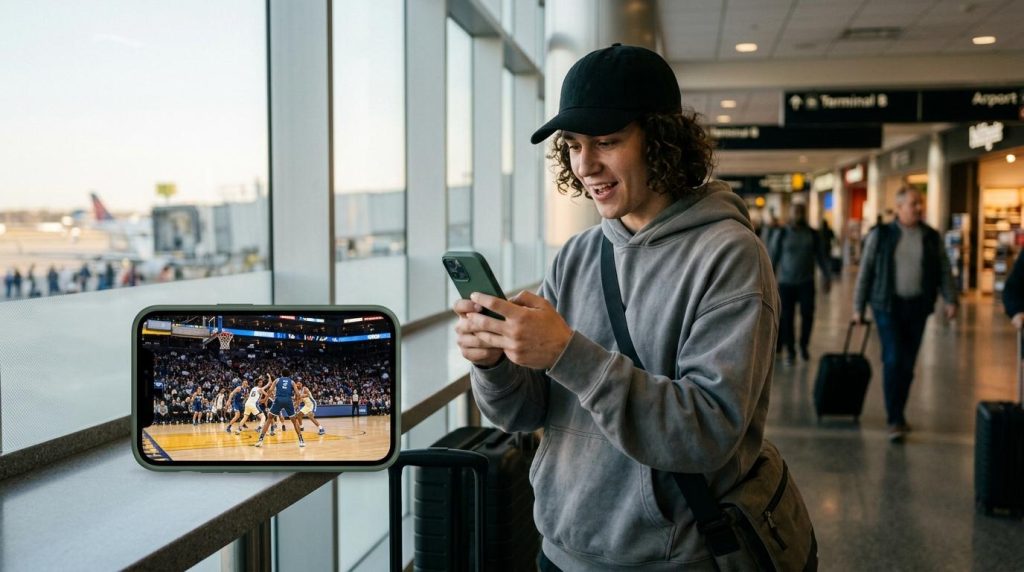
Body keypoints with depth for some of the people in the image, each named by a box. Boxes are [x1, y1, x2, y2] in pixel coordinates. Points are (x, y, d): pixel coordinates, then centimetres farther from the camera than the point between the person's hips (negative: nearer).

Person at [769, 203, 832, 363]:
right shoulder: (781, 234, 0)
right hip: (786, 283, -1)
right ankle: (790, 350, 12)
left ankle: (804, 346, 18)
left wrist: (826, 276, 7)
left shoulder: (813, 234, 5)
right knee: (787, 318, -1)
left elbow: (821, 256, 11)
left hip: (806, 282, 1)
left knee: (807, 315, -4)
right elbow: (773, 257, 2)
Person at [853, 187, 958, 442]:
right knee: (893, 360, -12)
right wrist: (858, 307, 1)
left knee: (908, 364, 8)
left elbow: (944, 270, 7)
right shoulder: (880, 235, -1)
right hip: (888, 306, -3)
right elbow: (865, 272, 2)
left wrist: (950, 299, -6)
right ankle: (895, 420, -9)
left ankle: (897, 414, 22)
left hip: (917, 307, 3)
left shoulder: (931, 237, 7)